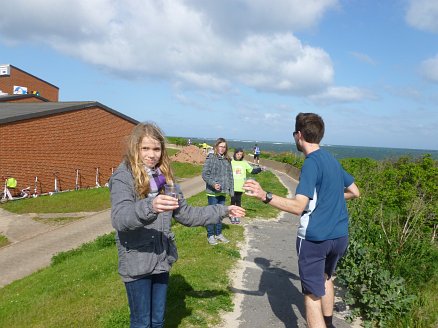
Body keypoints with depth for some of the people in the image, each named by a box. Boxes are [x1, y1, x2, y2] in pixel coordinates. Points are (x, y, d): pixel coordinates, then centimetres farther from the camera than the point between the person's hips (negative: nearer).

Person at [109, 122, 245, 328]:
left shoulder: (164, 176, 5)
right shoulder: (123, 177, -13)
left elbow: (185, 214, 11)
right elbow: (119, 218, -28)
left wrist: (222, 211, 9)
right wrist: (150, 206, -46)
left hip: (161, 261, 5)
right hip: (136, 263, -5)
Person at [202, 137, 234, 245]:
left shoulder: (227, 160, 10)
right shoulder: (211, 158, -8)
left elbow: (230, 176, 15)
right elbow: (204, 174, -11)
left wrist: (231, 190, 11)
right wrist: (213, 184, -23)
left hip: (223, 192, 6)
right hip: (213, 192, -6)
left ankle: (218, 234, 29)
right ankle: (210, 235, 15)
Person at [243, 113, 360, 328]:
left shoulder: (311, 163, -16)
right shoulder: (332, 160, 9)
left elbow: (298, 207, -27)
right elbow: (354, 192, 20)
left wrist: (265, 196, -36)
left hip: (315, 238, -9)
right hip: (340, 236, 9)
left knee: (312, 295, 2)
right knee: (326, 278, 30)